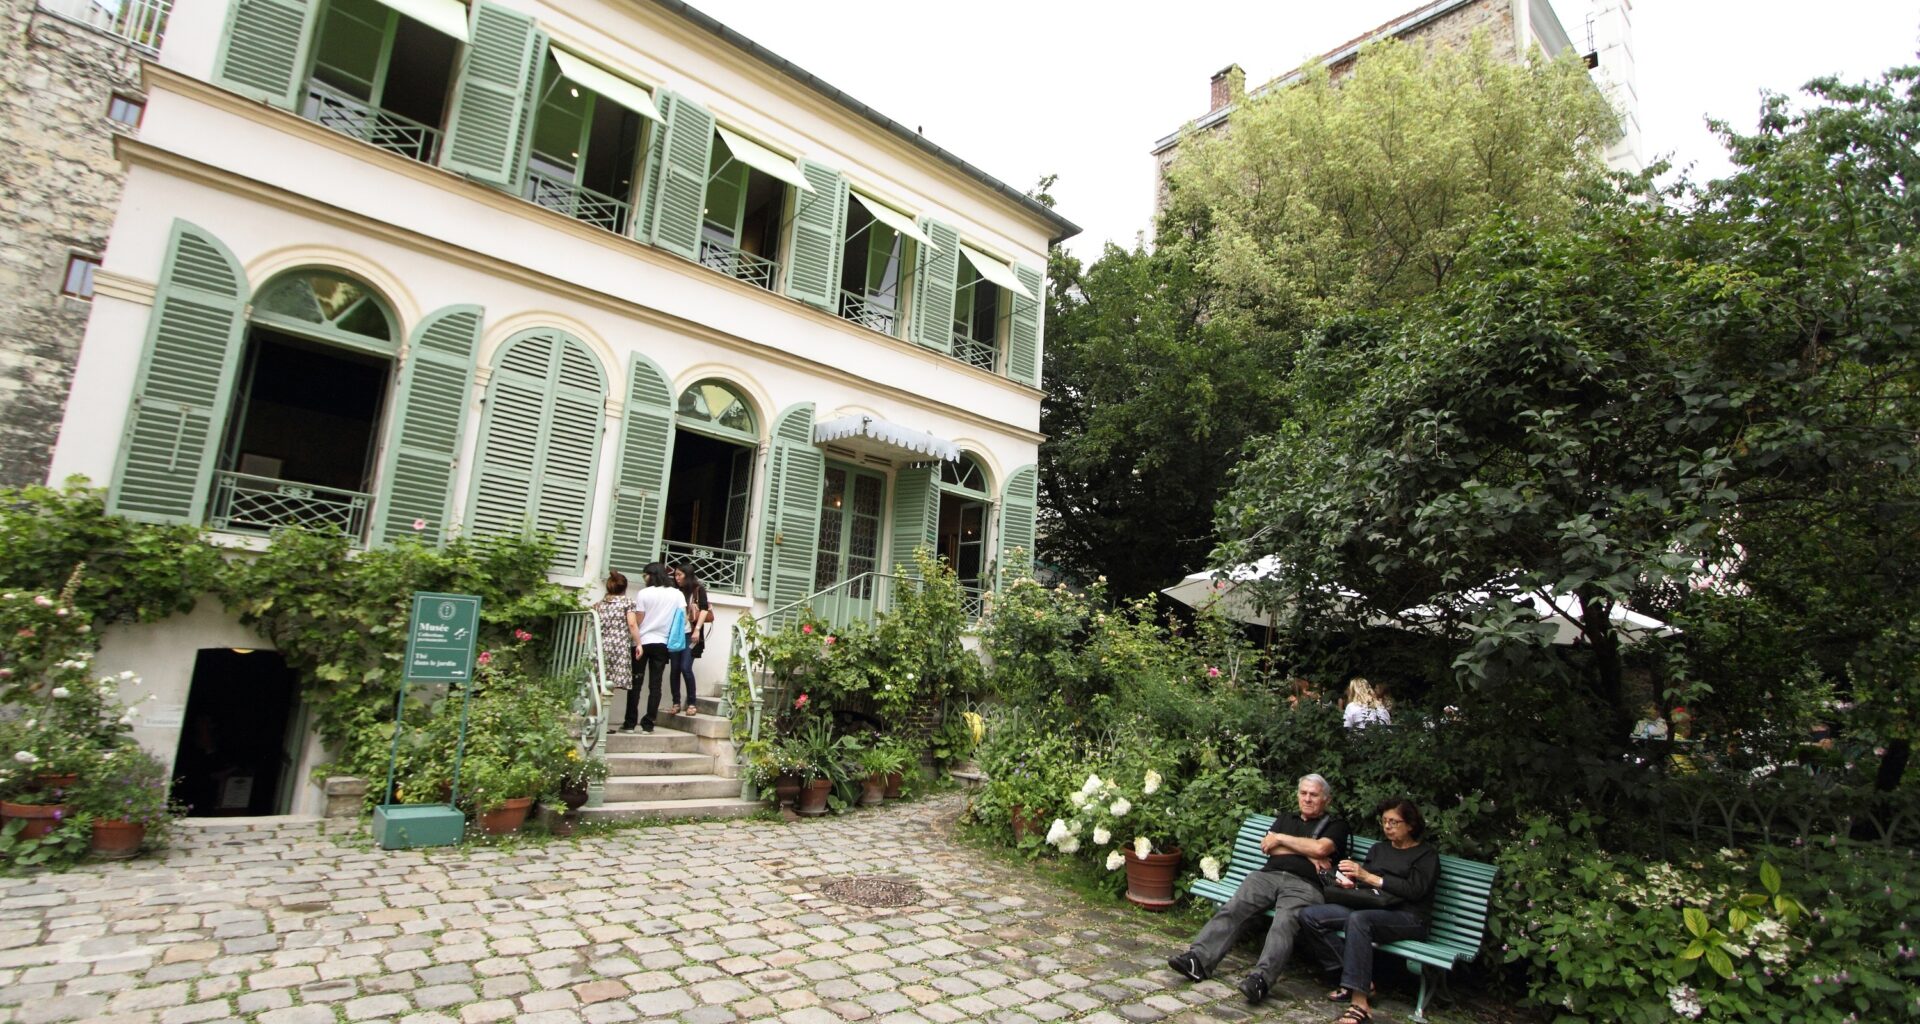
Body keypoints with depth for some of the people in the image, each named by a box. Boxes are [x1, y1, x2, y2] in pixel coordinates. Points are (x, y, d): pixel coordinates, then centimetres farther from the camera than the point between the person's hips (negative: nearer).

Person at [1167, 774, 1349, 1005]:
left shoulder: (1335, 826, 18)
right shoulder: (1285, 819, 30)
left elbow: (1320, 848, -4)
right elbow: (1267, 846, 12)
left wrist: (1281, 838, 5)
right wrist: (1308, 854, 2)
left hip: (1304, 884, -3)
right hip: (1267, 875, 3)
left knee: (1284, 923, -34)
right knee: (1231, 909, -22)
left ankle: (1260, 978, -48)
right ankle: (1198, 959, -32)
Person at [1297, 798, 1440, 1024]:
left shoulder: (1426, 854, 8)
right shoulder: (1378, 848, 25)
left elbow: (1414, 890, -9)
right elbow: (1362, 883, 17)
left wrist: (1368, 877, -16)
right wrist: (1350, 883, -7)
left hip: (1406, 918, -6)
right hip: (1369, 908, 6)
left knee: (1358, 918, -40)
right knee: (1310, 916, -18)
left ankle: (1360, 1002, -39)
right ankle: (1361, 980, -18)